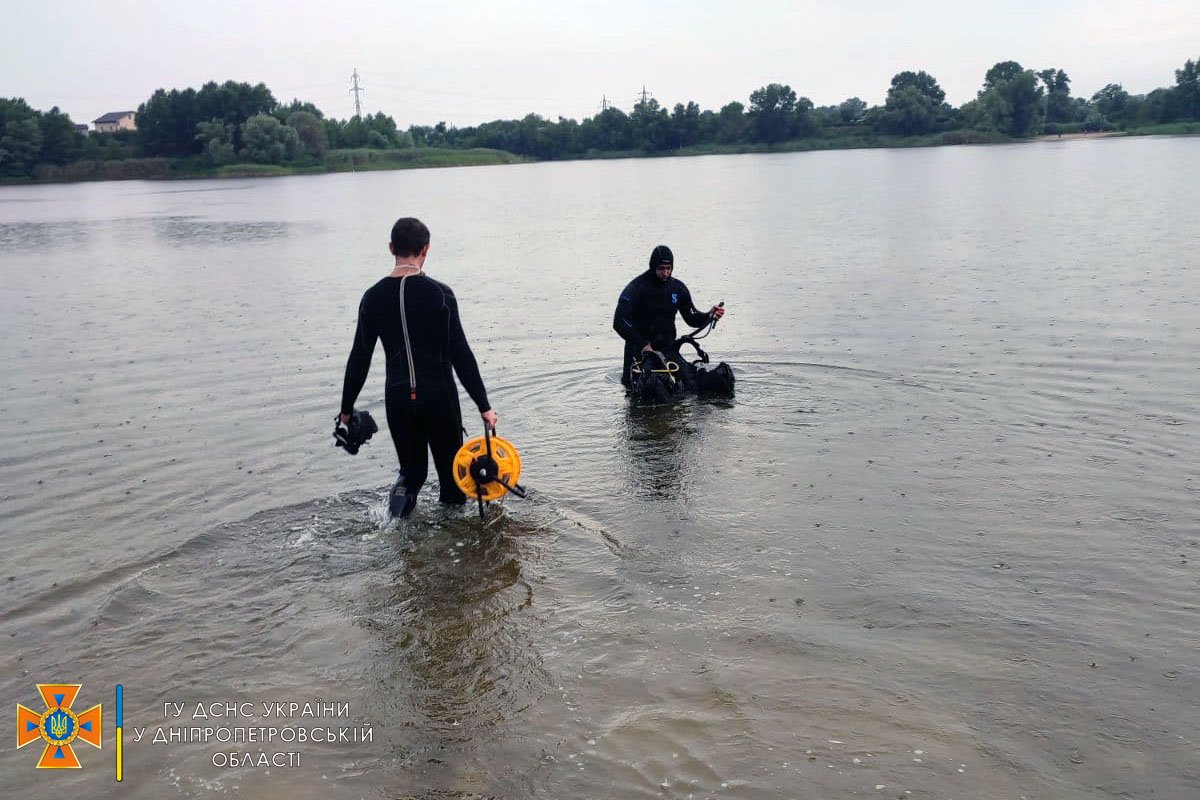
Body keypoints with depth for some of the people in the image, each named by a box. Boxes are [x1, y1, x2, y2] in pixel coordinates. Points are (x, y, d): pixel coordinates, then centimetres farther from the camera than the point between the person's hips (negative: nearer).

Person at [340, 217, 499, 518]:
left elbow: (359, 358, 4)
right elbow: (461, 355, -12)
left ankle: (403, 490, -10)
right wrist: (484, 406, -8)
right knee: (451, 470, 15)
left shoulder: (373, 297, 0)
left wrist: (347, 408, 14)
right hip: (438, 395, -3)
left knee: (412, 469, 18)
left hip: (397, 399, 3)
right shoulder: (439, 293, -10)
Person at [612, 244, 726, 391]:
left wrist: (710, 315, -12)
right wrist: (643, 345, -23)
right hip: (640, 348, -4)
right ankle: (628, 372, 20)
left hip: (667, 347, 4)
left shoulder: (678, 288, 4)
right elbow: (619, 322, -18)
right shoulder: (636, 288, -12)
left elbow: (692, 318, 10)